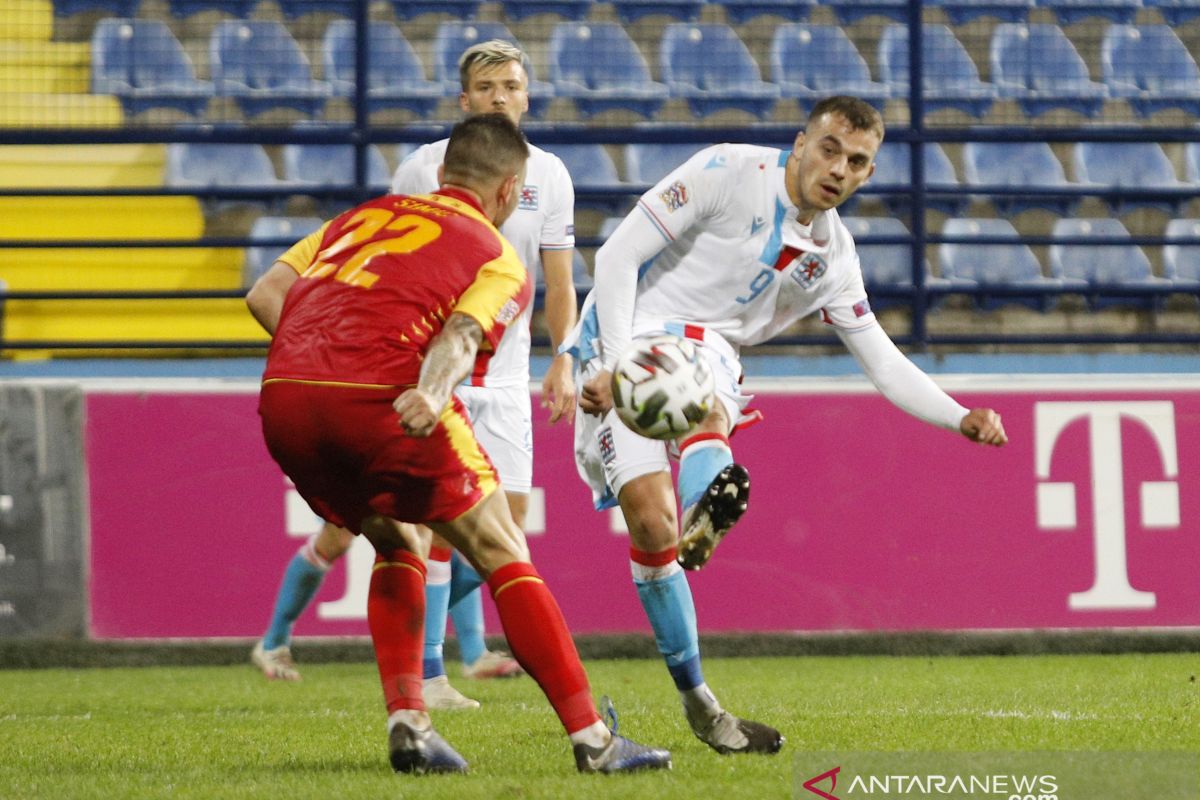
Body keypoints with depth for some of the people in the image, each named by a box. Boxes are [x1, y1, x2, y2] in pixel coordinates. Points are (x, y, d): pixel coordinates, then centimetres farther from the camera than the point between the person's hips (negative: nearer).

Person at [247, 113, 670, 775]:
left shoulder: (368, 214, 29)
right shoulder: (501, 263, 14)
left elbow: (264, 294, 19)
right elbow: (458, 335, -10)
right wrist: (431, 395, -27)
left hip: (282, 400, 5)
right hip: (379, 397, -5)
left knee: (400, 546, 27)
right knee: (504, 555, 7)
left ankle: (406, 724, 12)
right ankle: (591, 738, 4)